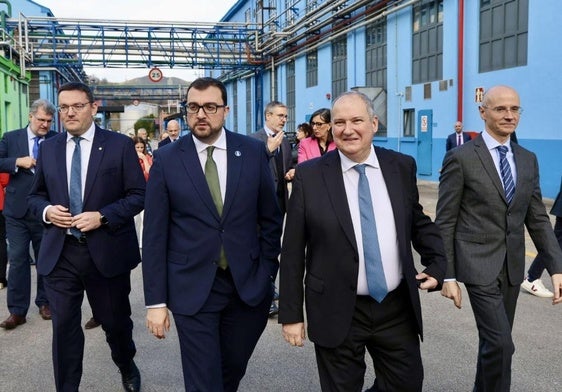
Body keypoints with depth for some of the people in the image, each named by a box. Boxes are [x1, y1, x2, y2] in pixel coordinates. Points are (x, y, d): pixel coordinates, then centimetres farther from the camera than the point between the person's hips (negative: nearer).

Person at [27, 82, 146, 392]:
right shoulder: (48, 148, 8)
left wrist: (102, 216, -18)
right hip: (60, 253, 2)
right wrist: (46, 210, -8)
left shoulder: (120, 145, -3)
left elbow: (138, 195, -5)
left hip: (107, 250, -2)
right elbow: (35, 195, 15)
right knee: (63, 327, 4)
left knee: (116, 320, 15)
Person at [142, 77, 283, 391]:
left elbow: (270, 218, 7)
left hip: (249, 286, 2)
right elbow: (155, 235, -3)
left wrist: (267, 273, 3)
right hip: (192, 289, -2)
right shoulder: (167, 159, -4)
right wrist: (156, 301, -6)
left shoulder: (253, 151, 0)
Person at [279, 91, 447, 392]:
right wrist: (291, 313, -4)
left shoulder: (402, 166, 1)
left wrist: (437, 264, 1)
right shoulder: (309, 175, -7)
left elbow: (418, 222, 15)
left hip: (398, 308, 3)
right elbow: (293, 251, -4)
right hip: (337, 313, -2)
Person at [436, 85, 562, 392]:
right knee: (501, 343, -10)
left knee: (495, 341, 16)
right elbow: (445, 222, -8)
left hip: (512, 267, 6)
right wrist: (448, 276, -9)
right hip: (479, 264, -6)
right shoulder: (461, 158, -8)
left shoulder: (528, 160, 9)